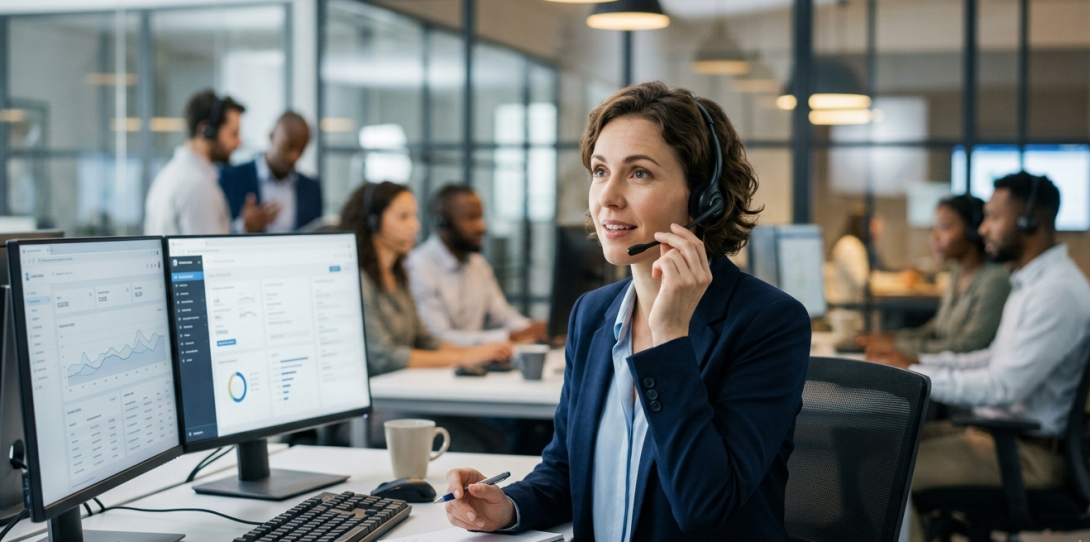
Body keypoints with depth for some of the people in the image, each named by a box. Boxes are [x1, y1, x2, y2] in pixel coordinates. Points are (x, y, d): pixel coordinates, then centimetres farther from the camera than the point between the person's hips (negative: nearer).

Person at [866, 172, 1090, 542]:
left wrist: (914, 374, -20)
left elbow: (1004, 386, -27)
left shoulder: (1058, 292, -22)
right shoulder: (1030, 282, 12)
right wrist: (919, 361, 9)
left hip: (1028, 450, -10)